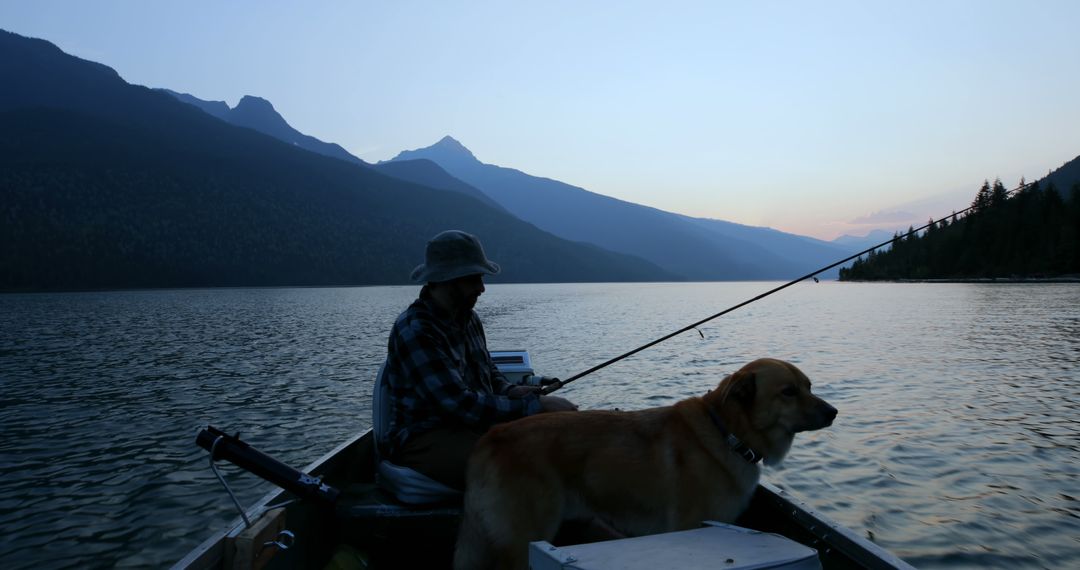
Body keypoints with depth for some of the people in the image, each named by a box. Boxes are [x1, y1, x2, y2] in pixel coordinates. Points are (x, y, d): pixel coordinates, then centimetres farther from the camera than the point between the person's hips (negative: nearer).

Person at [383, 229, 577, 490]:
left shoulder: (468, 317, 8)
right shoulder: (414, 330, -20)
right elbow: (461, 404, -27)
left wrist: (509, 390, -1)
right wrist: (533, 406, -26)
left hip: (475, 423, 9)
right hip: (425, 439, -8)